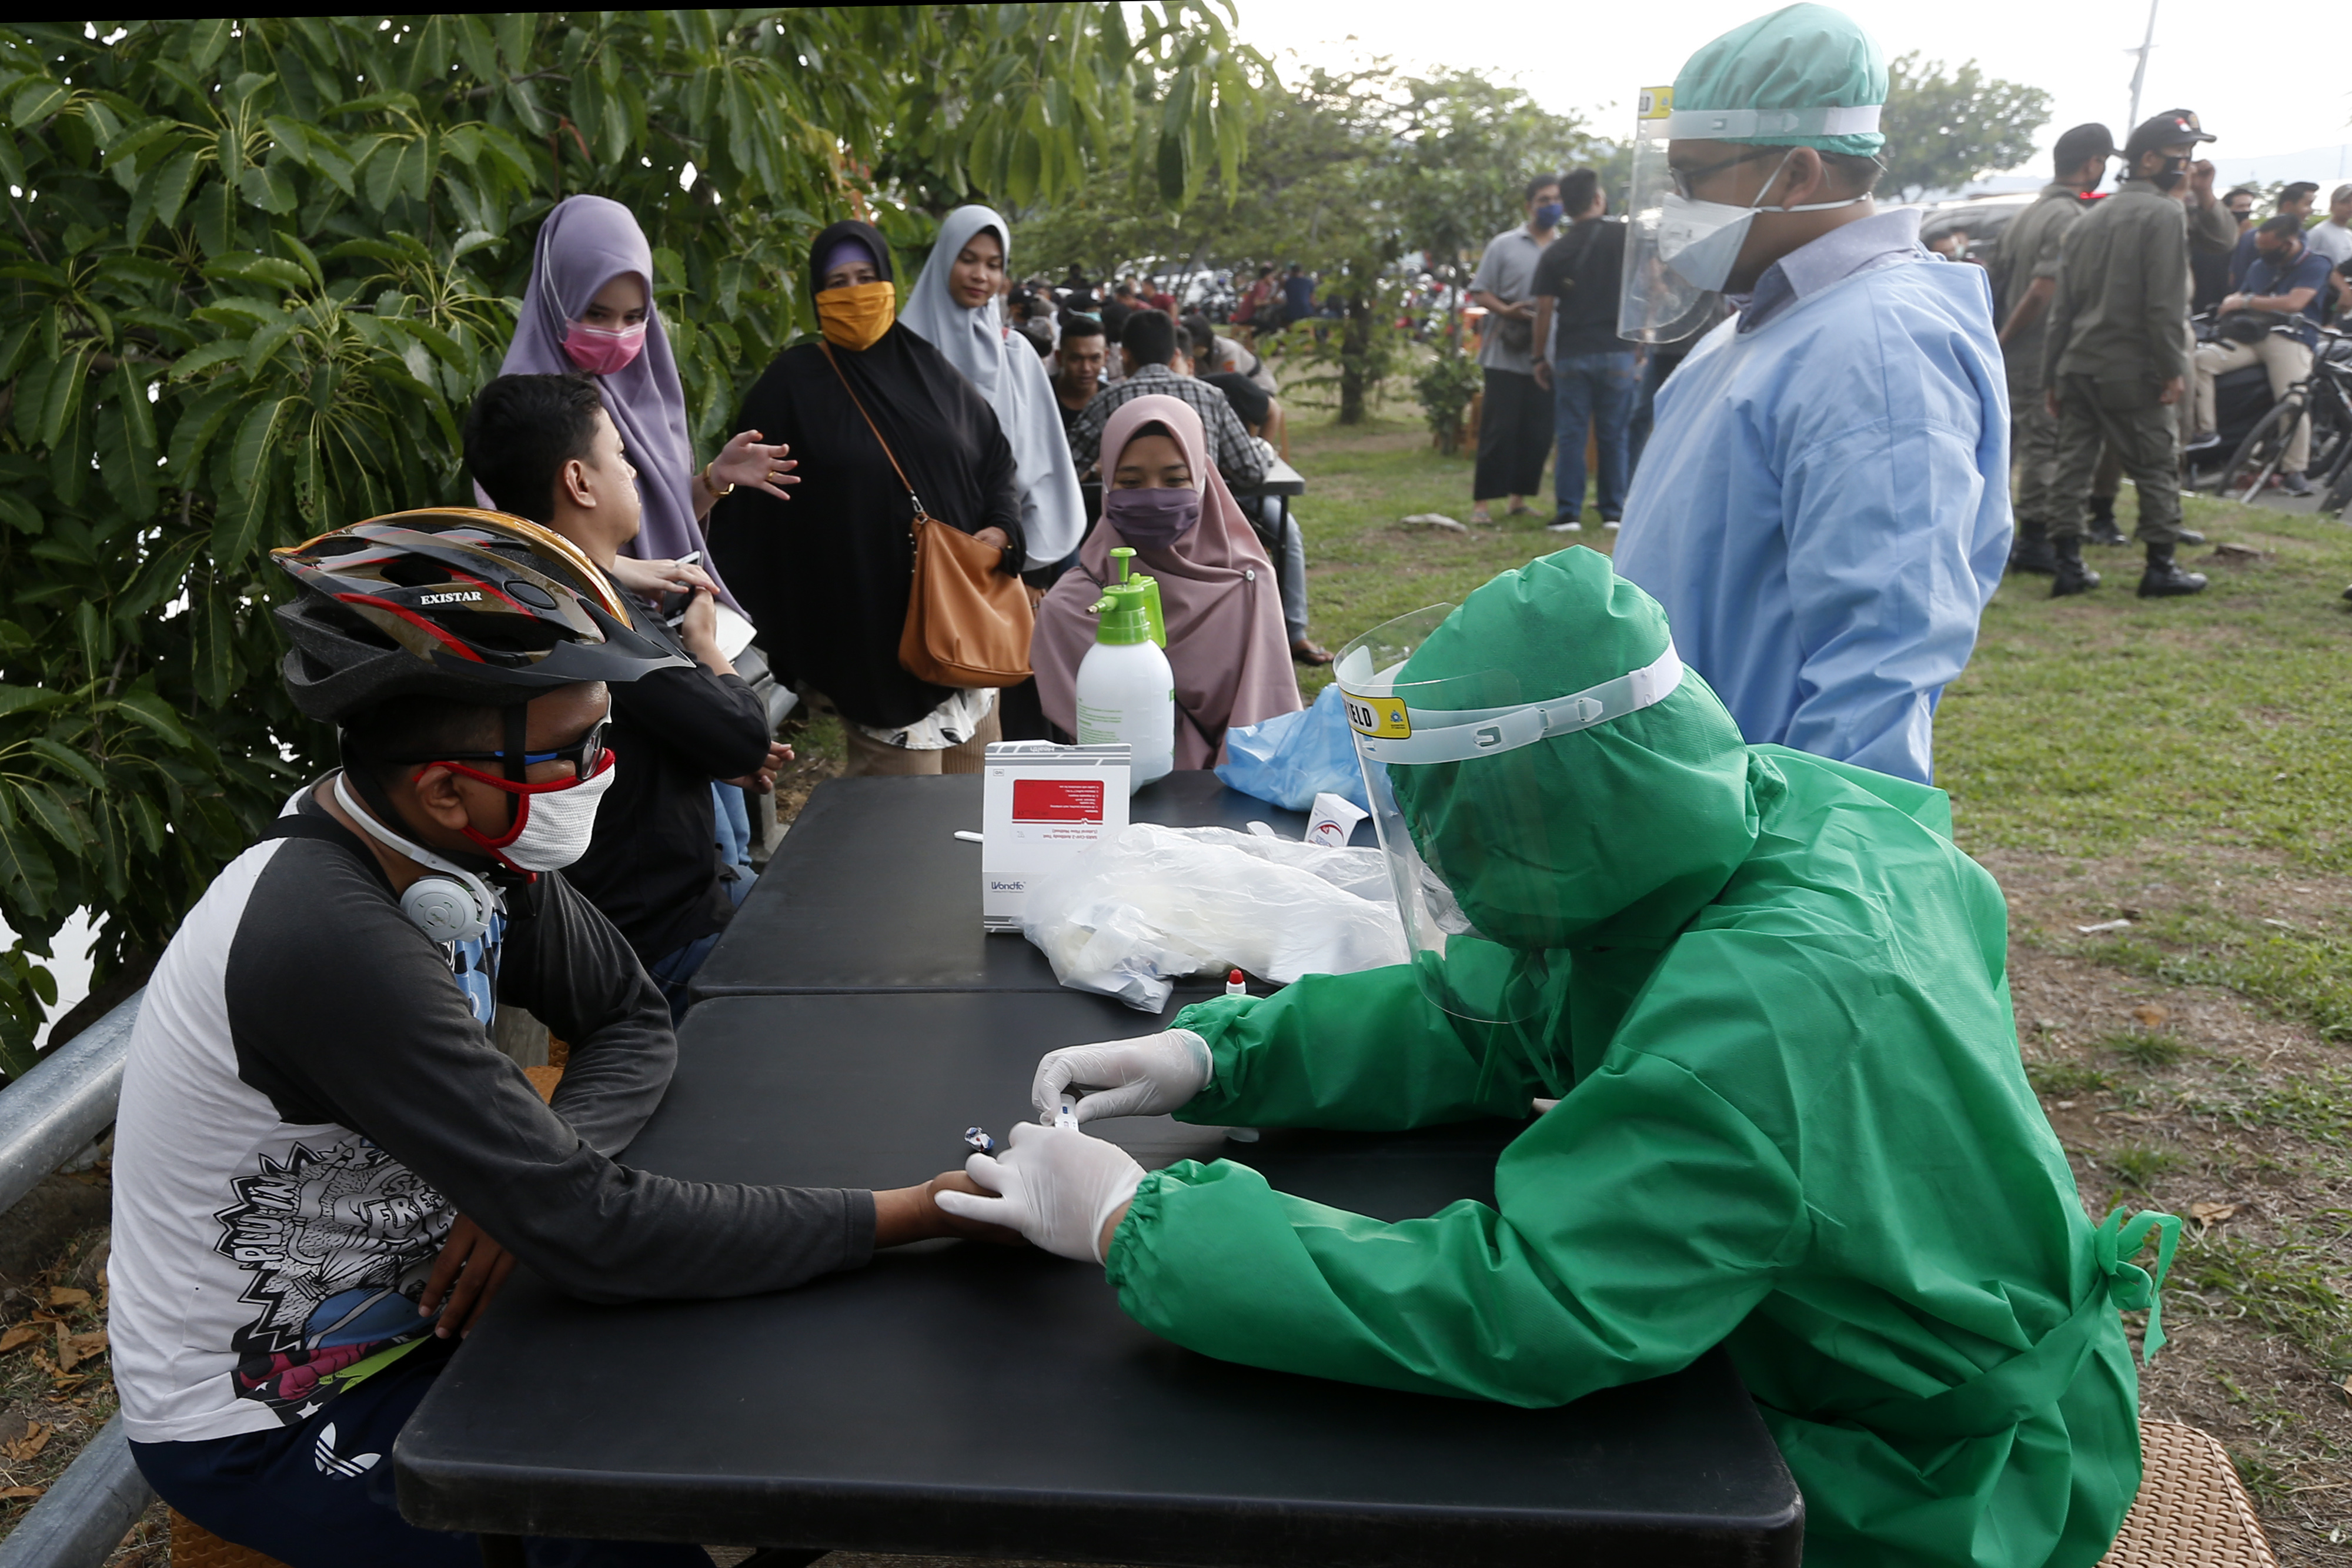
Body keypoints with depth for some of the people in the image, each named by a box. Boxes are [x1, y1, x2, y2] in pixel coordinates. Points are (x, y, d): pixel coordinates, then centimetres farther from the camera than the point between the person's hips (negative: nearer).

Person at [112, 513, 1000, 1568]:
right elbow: (595, 1239, -35)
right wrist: (922, 1211, -33)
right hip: (258, 1422, -7)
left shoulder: (467, 845, -11)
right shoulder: (330, 943, -35)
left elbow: (633, 1023, 0)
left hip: (397, 1311, 7)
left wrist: (531, 1175, -20)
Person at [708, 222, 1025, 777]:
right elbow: (756, 504, -3)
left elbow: (998, 458, 17)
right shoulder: (793, 383, -2)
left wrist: (1002, 528, -3)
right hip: (873, 634, -5)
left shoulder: (931, 370, 10)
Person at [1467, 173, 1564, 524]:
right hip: (1507, 355, -3)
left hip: (1547, 356, 4)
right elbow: (1479, 293, 0)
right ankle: (1481, 502, 2)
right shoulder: (1504, 245, 2)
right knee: (1499, 430, -4)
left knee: (1538, 433, 5)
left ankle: (1519, 498, 18)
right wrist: (1506, 310, -17)